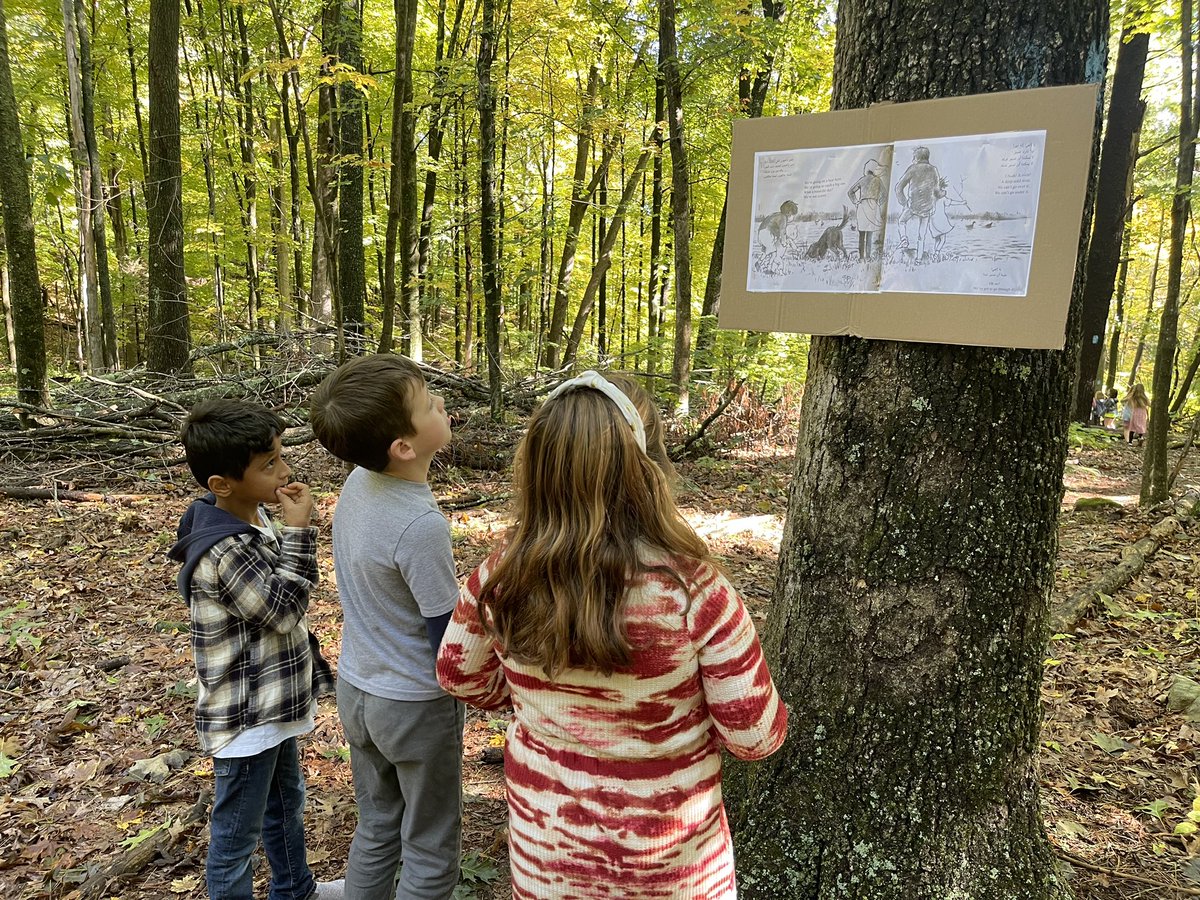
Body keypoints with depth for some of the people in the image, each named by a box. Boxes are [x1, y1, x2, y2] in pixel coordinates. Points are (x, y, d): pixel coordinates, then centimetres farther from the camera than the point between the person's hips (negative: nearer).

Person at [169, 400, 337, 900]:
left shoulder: (254, 517, 0)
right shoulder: (223, 550, -30)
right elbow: (284, 610, -25)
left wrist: (310, 670, 19)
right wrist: (297, 531, -28)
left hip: (274, 705, 10)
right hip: (245, 718, -10)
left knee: (286, 802, 28)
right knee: (237, 832, 11)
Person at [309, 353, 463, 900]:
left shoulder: (357, 482, -8)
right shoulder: (420, 526, -31)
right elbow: (449, 640, -21)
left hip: (355, 690, 7)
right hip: (415, 707, -7)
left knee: (375, 832, 25)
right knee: (431, 855, 15)